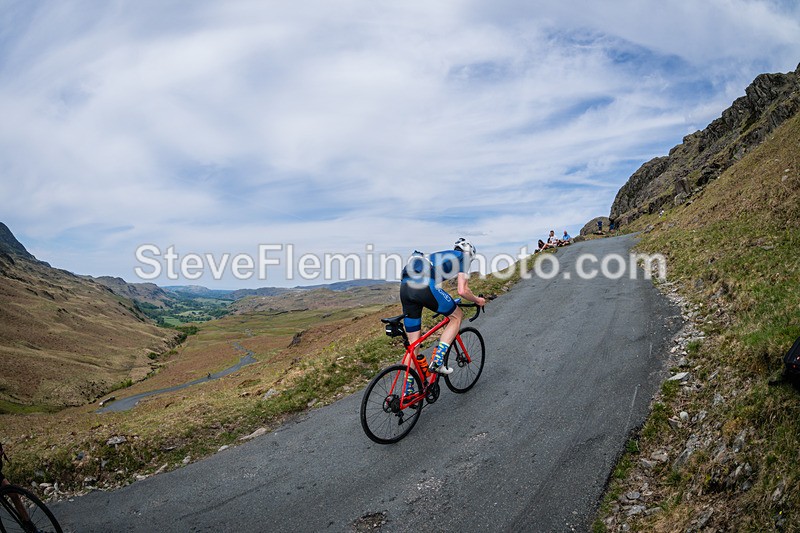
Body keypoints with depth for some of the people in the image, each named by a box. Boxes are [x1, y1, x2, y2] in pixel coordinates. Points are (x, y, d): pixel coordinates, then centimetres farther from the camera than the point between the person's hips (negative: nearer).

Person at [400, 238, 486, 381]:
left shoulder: (440, 256, 39)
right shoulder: (463, 258, 17)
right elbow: (462, 291, 5)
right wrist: (477, 300, 25)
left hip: (405, 286, 7)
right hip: (425, 286, -7)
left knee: (413, 342, 14)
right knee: (457, 316, 16)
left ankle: (408, 388, 18)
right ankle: (438, 360, 5)